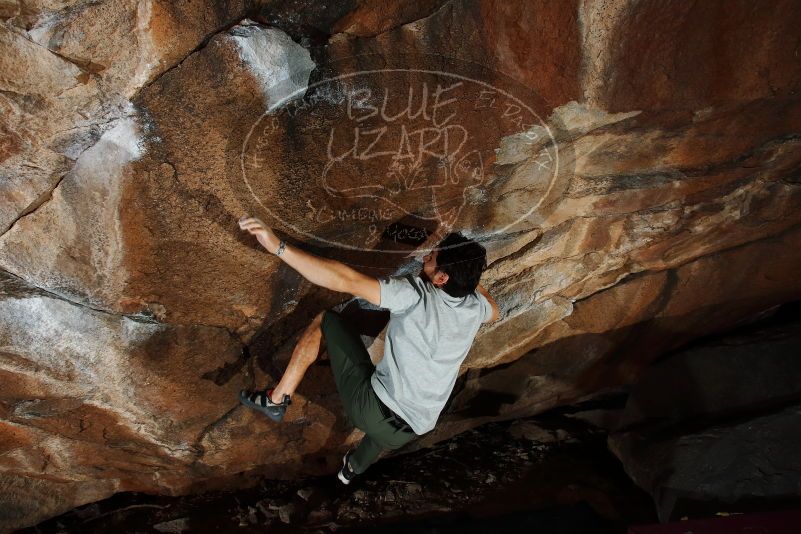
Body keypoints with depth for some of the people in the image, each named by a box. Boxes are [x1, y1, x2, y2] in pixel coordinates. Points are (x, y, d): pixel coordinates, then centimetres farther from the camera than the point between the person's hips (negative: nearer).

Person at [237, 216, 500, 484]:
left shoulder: (416, 294, -22)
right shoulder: (475, 307, -5)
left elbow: (345, 280, -33)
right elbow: (494, 311, 22)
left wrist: (278, 246, -35)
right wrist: (470, 274, 27)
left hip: (371, 408, -6)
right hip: (407, 432, 6)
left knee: (325, 320, 7)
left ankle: (277, 399, 8)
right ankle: (352, 468, 72)